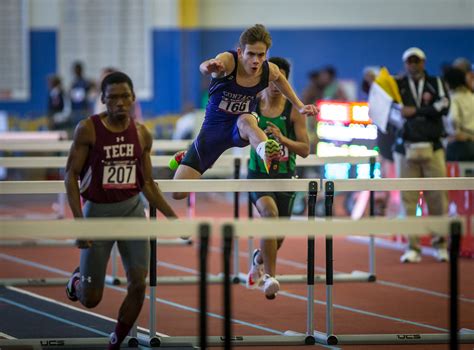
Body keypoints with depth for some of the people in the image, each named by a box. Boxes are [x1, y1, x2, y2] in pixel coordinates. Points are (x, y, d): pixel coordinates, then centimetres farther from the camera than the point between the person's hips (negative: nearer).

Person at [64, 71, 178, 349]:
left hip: (132, 210, 3)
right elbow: (71, 175, -9)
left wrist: (172, 216, 4)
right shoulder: (88, 129, -11)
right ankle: (78, 280, 40)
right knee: (90, 299, 1)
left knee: (139, 284, -8)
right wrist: (79, 221, -18)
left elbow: (147, 183, 11)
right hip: (97, 211, -3)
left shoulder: (142, 134, 2)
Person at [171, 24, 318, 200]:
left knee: (246, 120, -40)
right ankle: (184, 160, 35)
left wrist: (299, 106, 15)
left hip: (240, 131, 1)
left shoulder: (269, 71, -12)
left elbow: (280, 78, 16)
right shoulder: (228, 61, -25)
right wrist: (208, 67, -74)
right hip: (214, 126, -1)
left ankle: (267, 151, -75)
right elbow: (204, 66, -50)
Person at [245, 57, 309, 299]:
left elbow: (305, 149, -8)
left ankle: (259, 257, 49)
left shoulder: (294, 110, -5)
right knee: (269, 212, -31)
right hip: (258, 173, -2)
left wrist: (282, 139, -24)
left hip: (285, 176, 2)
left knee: (278, 235, 11)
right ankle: (270, 277, -32)